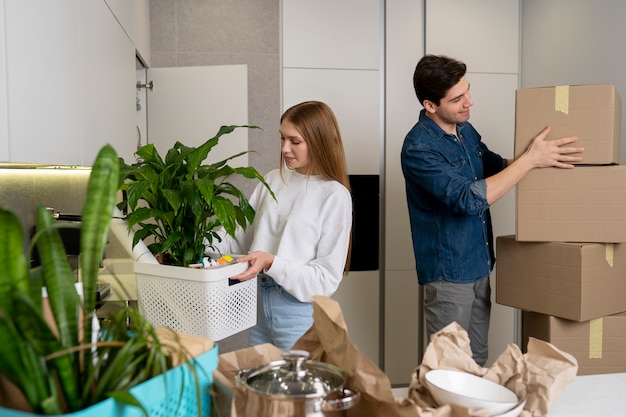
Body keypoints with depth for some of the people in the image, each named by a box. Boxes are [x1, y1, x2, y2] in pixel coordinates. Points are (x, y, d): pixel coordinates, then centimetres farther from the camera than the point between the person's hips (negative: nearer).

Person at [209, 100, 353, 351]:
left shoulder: (335, 196, -11)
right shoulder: (273, 180, 5)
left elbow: (326, 279, -12)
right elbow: (242, 239, 8)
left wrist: (272, 262, -23)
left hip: (299, 312, -5)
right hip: (259, 303, 5)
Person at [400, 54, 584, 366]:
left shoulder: (465, 129, 4)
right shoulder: (418, 148, -21)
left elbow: (496, 165, 21)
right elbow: (470, 198, -29)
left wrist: (545, 157, 5)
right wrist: (530, 159, -24)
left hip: (479, 267, 8)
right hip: (448, 273, -8)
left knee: (477, 362, 18)